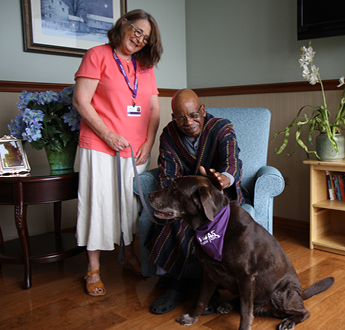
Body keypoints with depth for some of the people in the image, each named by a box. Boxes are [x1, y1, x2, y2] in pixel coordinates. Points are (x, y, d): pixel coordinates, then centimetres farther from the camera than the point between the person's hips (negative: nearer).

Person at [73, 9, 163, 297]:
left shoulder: (146, 66, 15)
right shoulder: (98, 55, -1)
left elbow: (154, 109, 13)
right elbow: (81, 101, -9)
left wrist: (148, 144, 0)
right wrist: (108, 135, -13)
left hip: (137, 150, 5)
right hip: (100, 147, -5)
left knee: (133, 204, 12)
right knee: (99, 204, -1)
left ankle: (131, 256, 31)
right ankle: (94, 270, 12)